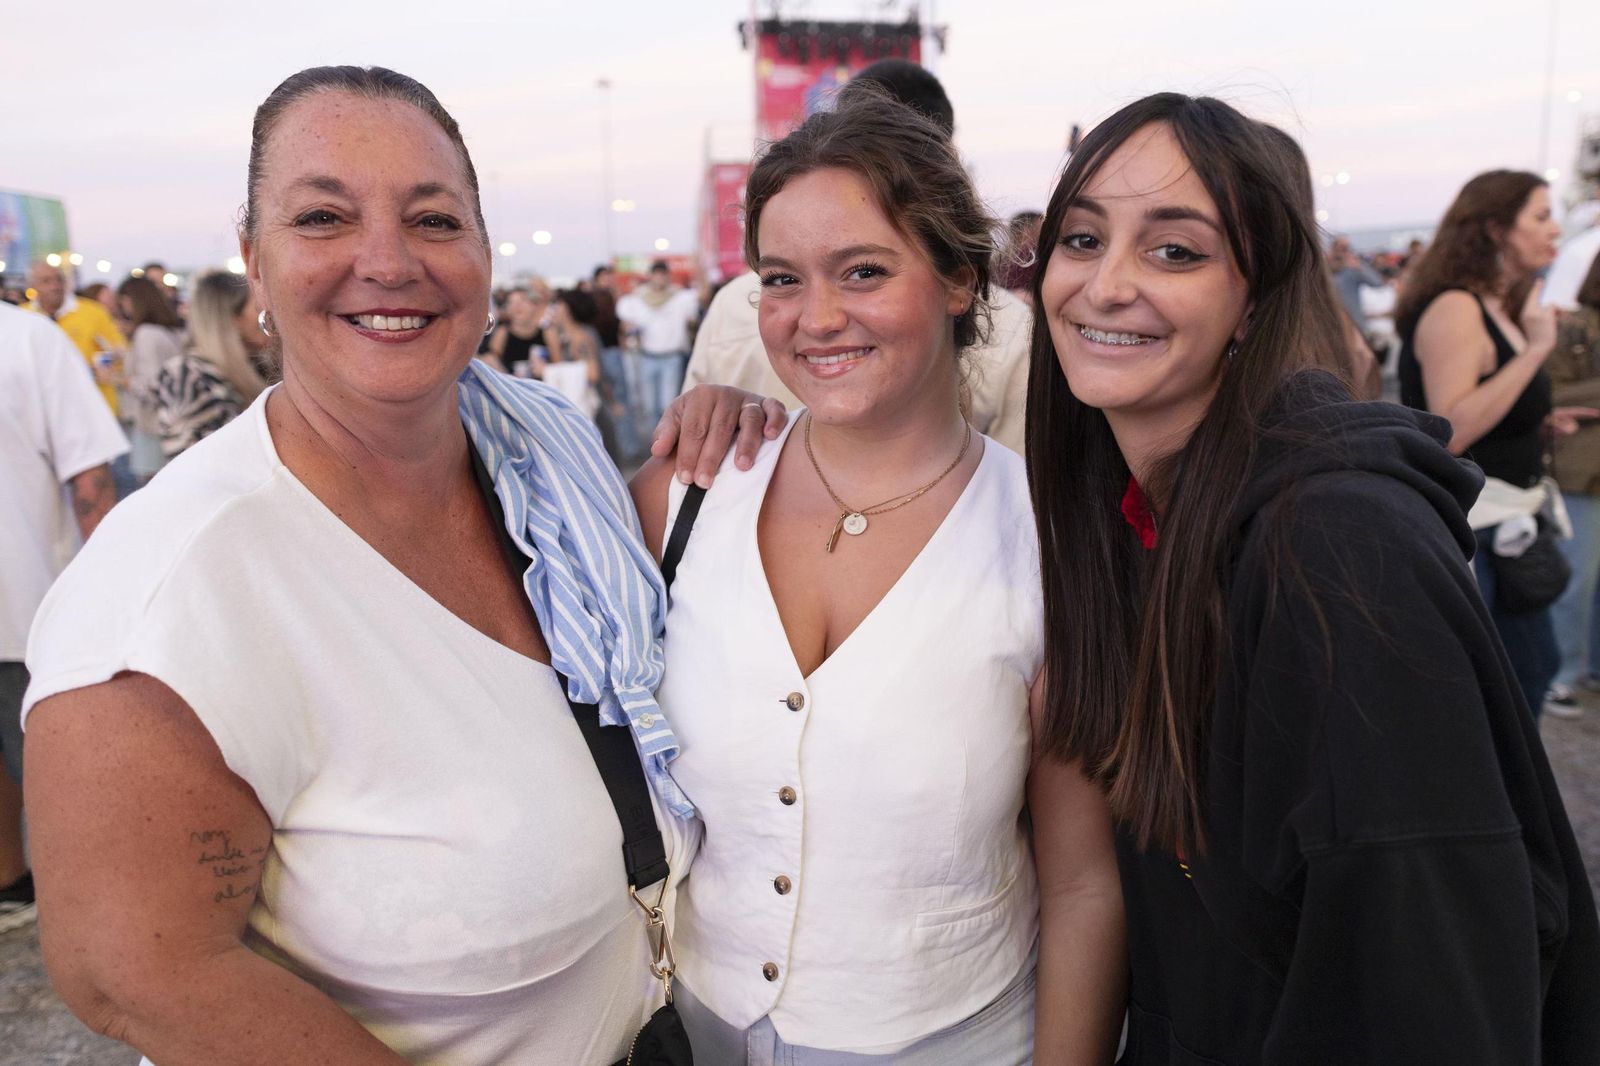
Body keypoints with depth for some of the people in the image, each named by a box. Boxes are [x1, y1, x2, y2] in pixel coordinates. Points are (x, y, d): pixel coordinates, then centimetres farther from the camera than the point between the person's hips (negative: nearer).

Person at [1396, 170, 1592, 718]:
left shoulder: (1503, 309, 13)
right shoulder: (1455, 308, -17)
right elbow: (1451, 432, -26)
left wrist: (1543, 423, 7)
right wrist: (1537, 348, -23)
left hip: (1506, 523, 10)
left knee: (1534, 666, 19)